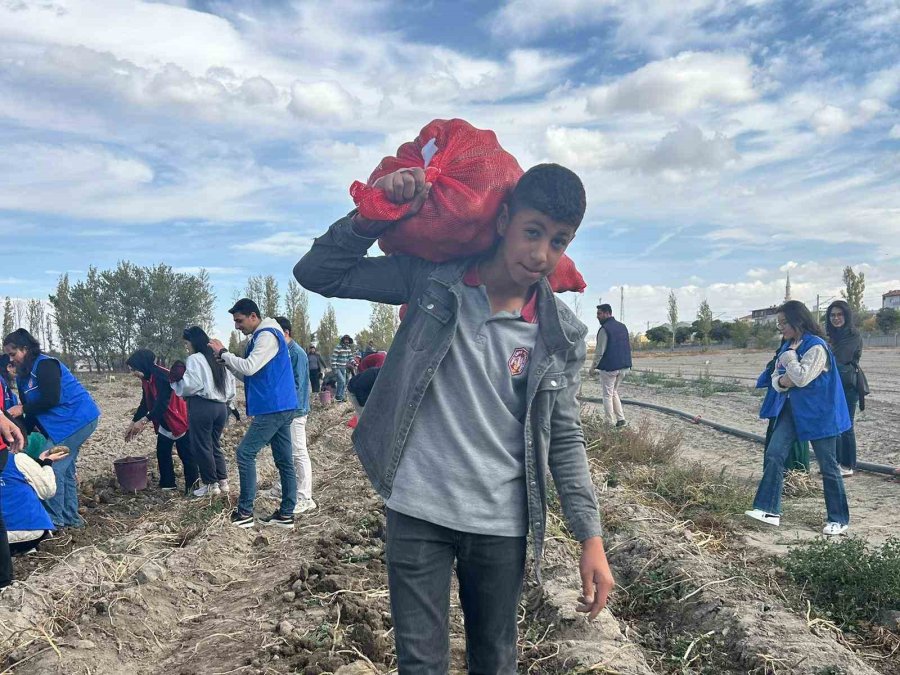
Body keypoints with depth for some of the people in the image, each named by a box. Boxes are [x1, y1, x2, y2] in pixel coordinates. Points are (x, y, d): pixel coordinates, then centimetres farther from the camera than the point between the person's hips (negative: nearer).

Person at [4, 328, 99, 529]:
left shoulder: (45, 365, -16)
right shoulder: (23, 375, 13)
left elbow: (51, 399, -24)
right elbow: (33, 407, 11)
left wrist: (22, 409, -16)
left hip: (77, 419, -10)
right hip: (65, 423, 10)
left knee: (53, 468, -10)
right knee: (65, 470, 12)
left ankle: (54, 519, -2)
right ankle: (70, 517, 20)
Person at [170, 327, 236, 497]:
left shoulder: (194, 359, -8)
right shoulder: (218, 359, 15)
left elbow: (190, 385, -15)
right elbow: (231, 383, 16)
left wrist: (175, 382, 3)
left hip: (202, 407, -8)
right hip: (221, 406, 8)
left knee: (201, 446, 2)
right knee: (215, 445, 16)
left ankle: (211, 484, 6)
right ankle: (223, 481, 15)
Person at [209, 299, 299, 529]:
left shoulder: (267, 335, -13)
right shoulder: (259, 337, 18)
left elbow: (249, 368, -22)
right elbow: (249, 375, 19)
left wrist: (223, 352, -10)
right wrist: (226, 361, 6)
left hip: (273, 408, -10)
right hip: (279, 408, 10)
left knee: (245, 453, -4)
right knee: (284, 461, 9)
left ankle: (245, 512, 2)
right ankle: (286, 514, 13)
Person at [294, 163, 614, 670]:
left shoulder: (563, 336, -5)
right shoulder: (432, 278, -7)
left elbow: (565, 440, 2)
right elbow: (318, 274, -3)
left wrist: (592, 538, -2)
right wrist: (375, 214, -17)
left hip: (501, 524, 1)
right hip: (418, 512, -1)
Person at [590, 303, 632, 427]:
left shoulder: (604, 329, -14)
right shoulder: (622, 326, 10)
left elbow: (600, 351, -16)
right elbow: (629, 346, 16)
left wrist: (594, 366, -4)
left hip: (609, 367, -7)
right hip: (623, 367, 8)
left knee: (608, 395, 2)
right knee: (614, 392, 20)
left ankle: (610, 423, 2)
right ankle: (621, 419, 12)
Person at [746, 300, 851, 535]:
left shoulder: (816, 346, -16)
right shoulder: (788, 346, 9)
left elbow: (802, 378, -24)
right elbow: (776, 378, 12)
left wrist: (789, 357, -12)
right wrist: (782, 381, -10)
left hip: (819, 412, -7)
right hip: (792, 409, 8)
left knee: (827, 464, 3)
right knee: (773, 454, -5)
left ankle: (839, 519, 16)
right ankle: (769, 510, -4)